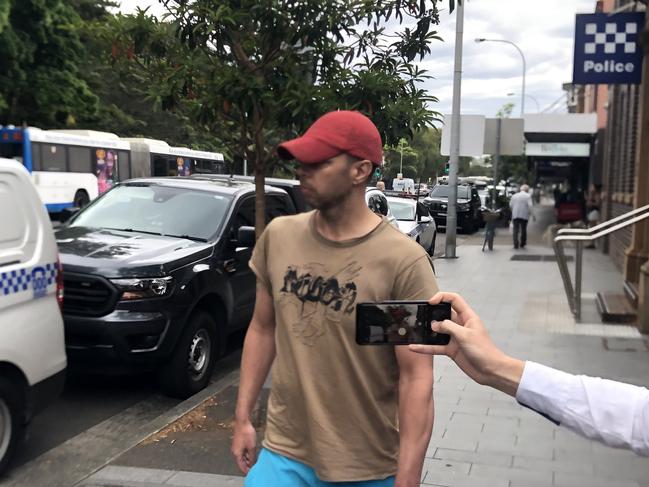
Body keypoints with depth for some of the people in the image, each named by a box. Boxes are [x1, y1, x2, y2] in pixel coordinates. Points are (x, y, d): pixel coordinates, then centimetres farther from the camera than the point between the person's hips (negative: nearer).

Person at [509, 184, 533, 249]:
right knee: (523, 230, 10)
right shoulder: (528, 196, -3)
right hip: (524, 215, -2)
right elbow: (530, 205, -11)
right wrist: (530, 212, 1)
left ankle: (515, 244, -7)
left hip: (515, 215, 2)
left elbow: (510, 205, 10)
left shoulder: (514, 196, 8)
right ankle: (522, 244, 14)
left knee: (516, 230, 1)